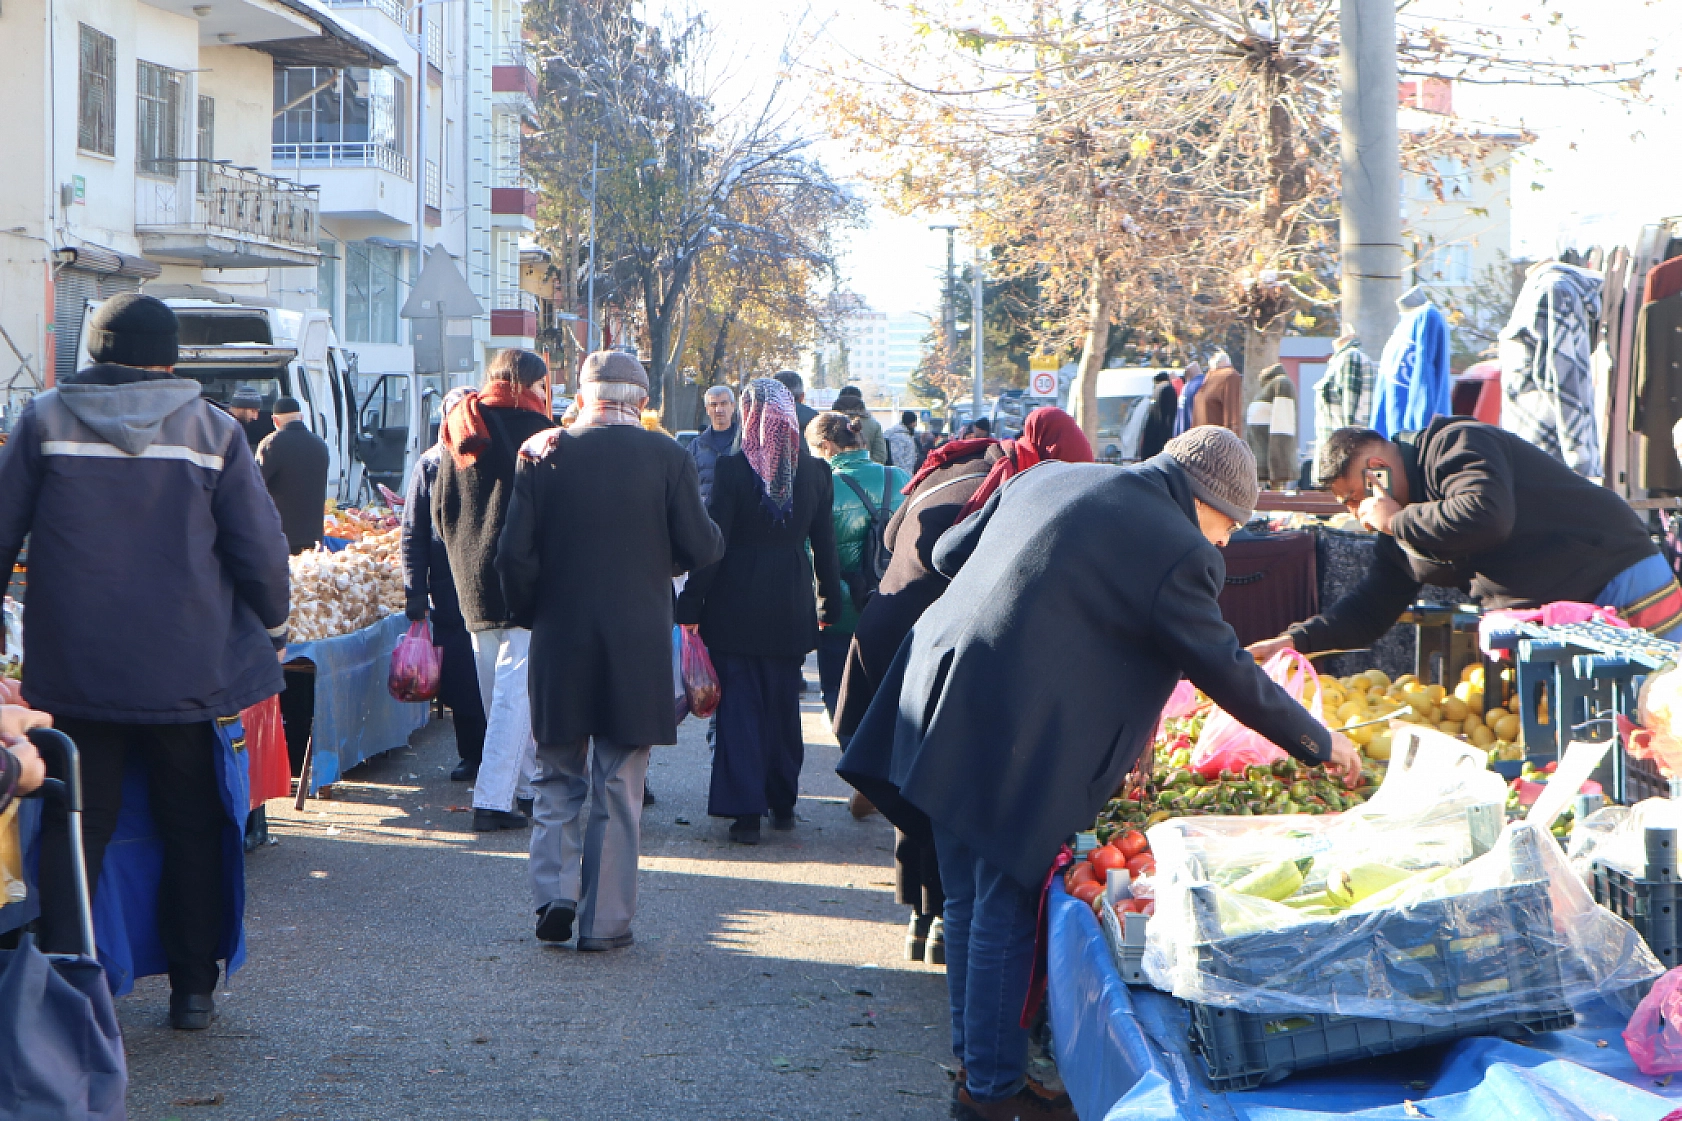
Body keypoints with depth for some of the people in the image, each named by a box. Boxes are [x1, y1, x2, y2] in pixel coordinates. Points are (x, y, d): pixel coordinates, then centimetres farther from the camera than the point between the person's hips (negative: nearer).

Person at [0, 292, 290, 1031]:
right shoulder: (213, 431, -3)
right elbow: (261, 550, -3)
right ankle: (192, 991, 16)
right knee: (193, 831, 12)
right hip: (190, 674, 0)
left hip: (73, 668, 0)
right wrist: (272, 628, 14)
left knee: (76, 827, 9)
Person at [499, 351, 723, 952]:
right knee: (619, 785, 6)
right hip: (639, 643, -1)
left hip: (559, 638, 1)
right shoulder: (666, 457, -6)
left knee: (557, 777, 15)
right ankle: (605, 919, 9)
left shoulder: (543, 454, -2)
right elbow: (701, 548, -7)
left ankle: (555, 891, 2)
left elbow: (514, 554, -5)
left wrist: (534, 614, 10)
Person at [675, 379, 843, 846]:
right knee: (784, 703, 15)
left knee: (740, 703, 2)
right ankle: (782, 803, 24)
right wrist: (829, 602, 15)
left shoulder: (732, 469, -12)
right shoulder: (815, 472, 0)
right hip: (791, 605, 4)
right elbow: (825, 544, 6)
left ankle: (745, 810, -2)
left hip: (737, 602, -3)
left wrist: (691, 603, -6)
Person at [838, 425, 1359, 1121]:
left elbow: (949, 552, 20)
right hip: (1015, 743, -8)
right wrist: (1319, 744, 11)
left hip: (937, 697, 8)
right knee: (1004, 914, 4)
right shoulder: (1177, 551, -9)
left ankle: (973, 1057, 33)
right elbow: (1225, 671, -2)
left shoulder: (1044, 478, 12)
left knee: (968, 901, 19)